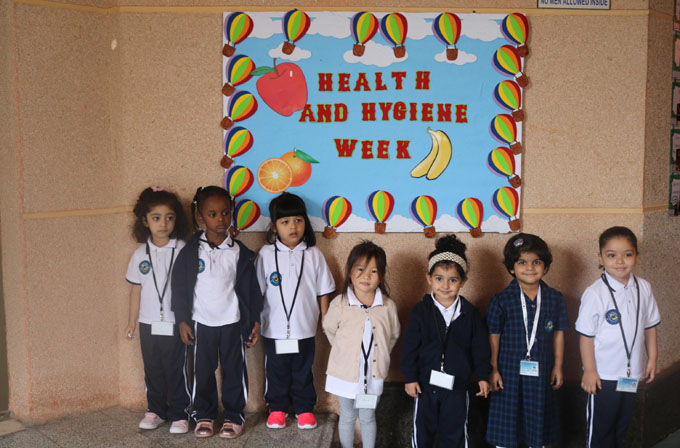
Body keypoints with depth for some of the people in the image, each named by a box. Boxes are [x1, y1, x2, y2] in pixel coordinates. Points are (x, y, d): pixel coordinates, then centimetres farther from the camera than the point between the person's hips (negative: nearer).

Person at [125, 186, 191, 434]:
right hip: (149, 325, 3)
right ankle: (155, 411, 30)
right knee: (153, 371, 15)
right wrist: (131, 323, 12)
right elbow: (136, 290, 9)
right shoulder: (140, 254, 3)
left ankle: (179, 414, 18)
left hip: (176, 325, -3)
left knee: (177, 371, 4)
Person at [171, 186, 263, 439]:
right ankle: (204, 415, 26)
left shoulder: (239, 252, -3)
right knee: (202, 371, 10)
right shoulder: (191, 251, -4)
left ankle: (234, 416, 22)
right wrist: (182, 321, -1)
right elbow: (179, 285, 1)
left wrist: (255, 321, 0)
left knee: (234, 370, 7)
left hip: (232, 322, 0)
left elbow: (250, 289, 2)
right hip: (201, 322, 0)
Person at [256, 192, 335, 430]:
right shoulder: (266, 254, -6)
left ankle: (304, 408, 30)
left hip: (304, 329, 0)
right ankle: (277, 408, 32)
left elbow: (323, 292, 2)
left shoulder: (313, 254, -4)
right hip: (274, 329, 0)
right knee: (276, 371, 14)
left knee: (303, 371, 13)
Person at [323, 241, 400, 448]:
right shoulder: (339, 304, -15)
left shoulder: (388, 306, -11)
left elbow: (393, 336, 5)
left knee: (368, 417, 18)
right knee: (347, 417, 19)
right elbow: (329, 330, 2)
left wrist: (380, 355, 3)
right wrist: (344, 353, 6)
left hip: (373, 375, 1)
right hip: (345, 374, -1)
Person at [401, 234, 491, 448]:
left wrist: (482, 376, 2)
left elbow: (480, 347, 3)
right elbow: (409, 346, -5)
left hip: (457, 384, 1)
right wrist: (410, 377, -6)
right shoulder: (420, 310, -7)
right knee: (423, 430, 14)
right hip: (425, 383, 0)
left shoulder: (470, 313, -3)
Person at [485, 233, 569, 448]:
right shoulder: (502, 300, -9)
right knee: (506, 421, 8)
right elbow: (494, 336, -5)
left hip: (540, 373, 2)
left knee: (538, 417, 15)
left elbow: (558, 333, 6)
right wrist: (493, 370, -4)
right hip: (509, 372, -2)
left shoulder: (555, 298, -1)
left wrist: (558, 367, 8)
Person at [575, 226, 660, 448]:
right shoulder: (595, 293, -18)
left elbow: (650, 326, 8)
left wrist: (652, 358, 8)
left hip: (631, 372, 5)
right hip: (603, 375, -5)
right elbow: (586, 335, -15)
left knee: (622, 424, 20)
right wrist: (589, 371, -14)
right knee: (600, 425, 10)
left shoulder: (643, 288, -3)